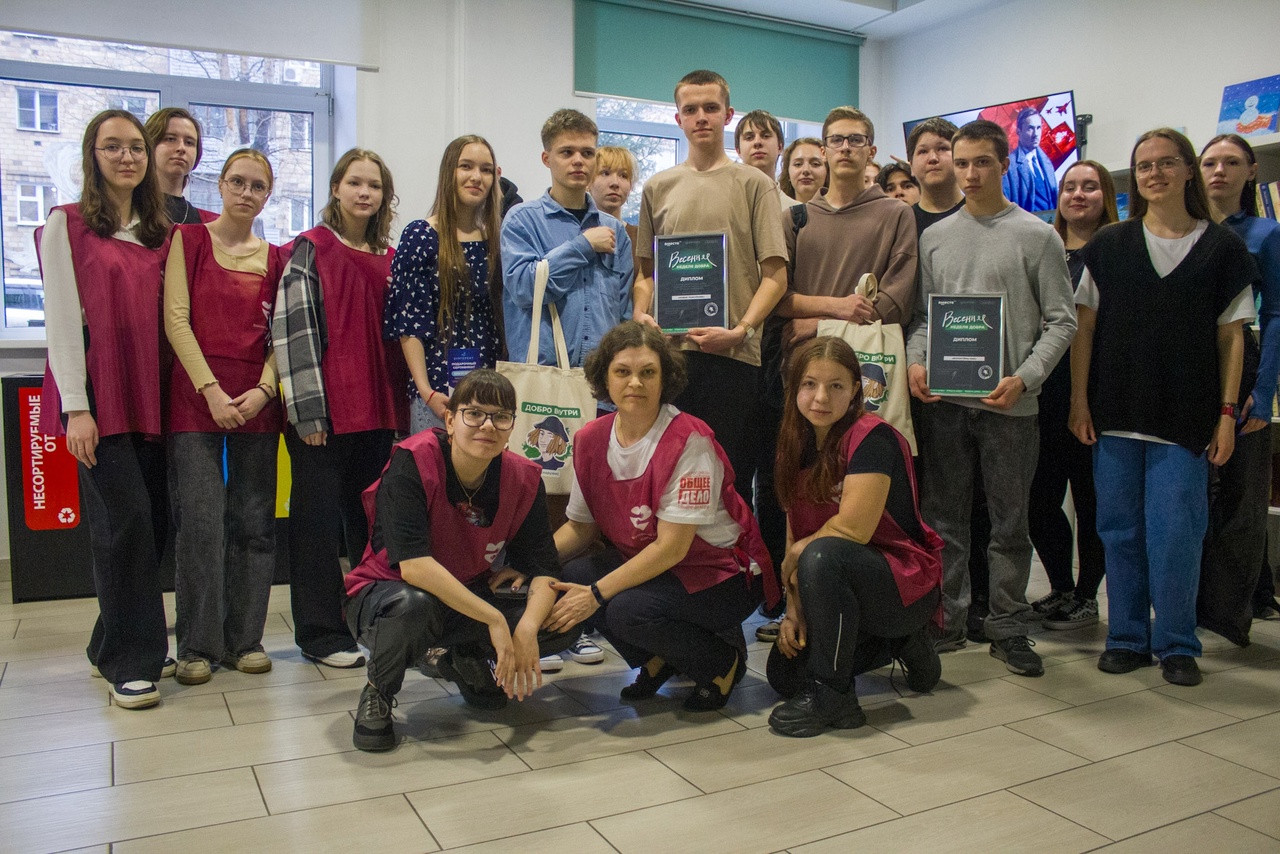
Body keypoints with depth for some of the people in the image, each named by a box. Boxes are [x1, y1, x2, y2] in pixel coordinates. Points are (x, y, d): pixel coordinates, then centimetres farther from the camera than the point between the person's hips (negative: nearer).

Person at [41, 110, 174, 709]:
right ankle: (129, 663, 2)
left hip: (148, 396, 5)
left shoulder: (159, 234, 16)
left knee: (150, 523, 5)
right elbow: (62, 320, -6)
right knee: (127, 520, -11)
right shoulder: (67, 225, 1)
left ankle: (113, 647, 21)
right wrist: (76, 406, -13)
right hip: (97, 396, -5)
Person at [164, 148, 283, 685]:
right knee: (201, 520, -6)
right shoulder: (189, 239, 6)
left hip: (257, 400, 3)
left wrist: (263, 389, -7)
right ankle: (199, 645, 6)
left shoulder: (275, 258, 13)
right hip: (197, 395, -3)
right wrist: (211, 389, -11)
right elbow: (176, 319, -3)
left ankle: (245, 639, 14)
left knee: (254, 520, 4)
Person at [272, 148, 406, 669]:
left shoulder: (390, 258, 13)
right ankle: (321, 634, 12)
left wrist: (403, 401, 11)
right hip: (324, 410, -5)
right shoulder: (310, 249, -2)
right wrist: (306, 407, -15)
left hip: (379, 408, 5)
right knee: (318, 521, 3)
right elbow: (293, 327, -9)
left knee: (372, 519, 12)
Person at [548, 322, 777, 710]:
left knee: (629, 610, -31)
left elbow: (672, 547, -24)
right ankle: (659, 660, 7)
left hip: (719, 574, -6)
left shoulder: (688, 441, -22)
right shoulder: (592, 439, -3)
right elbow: (580, 526, 4)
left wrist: (596, 594, -26)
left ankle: (724, 659, 0)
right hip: (643, 561, 6)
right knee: (566, 579, -18)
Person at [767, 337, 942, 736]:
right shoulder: (798, 447, 3)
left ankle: (831, 695, -19)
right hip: (847, 581, 8)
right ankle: (896, 644, 17)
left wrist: (796, 556, -11)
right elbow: (795, 535, 1)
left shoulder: (872, 438, -20)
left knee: (822, 557, -35)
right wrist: (793, 609, -8)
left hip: (908, 583, -8)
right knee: (783, 670, -2)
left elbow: (853, 528, -26)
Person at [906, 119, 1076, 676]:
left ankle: (1008, 628, 17)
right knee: (944, 516, 8)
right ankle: (946, 619, 19)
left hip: (1009, 402, -2)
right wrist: (915, 361, -6)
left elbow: (1061, 321, -1)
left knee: (1009, 521, 5)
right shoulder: (934, 237, 11)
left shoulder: (1037, 236, 2)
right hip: (942, 399, 3)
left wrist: (1024, 378, -14)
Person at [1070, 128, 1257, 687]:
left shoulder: (1221, 247, 5)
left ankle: (1177, 644, 14)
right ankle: (1127, 638, 19)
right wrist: (1079, 401, -2)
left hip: (1186, 416, -1)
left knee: (1174, 533, -3)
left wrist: (1226, 413, -1)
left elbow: (1231, 336, 4)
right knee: (1120, 530, 6)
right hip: (1115, 412, 2)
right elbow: (1084, 327, 5)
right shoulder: (1108, 245, 8)